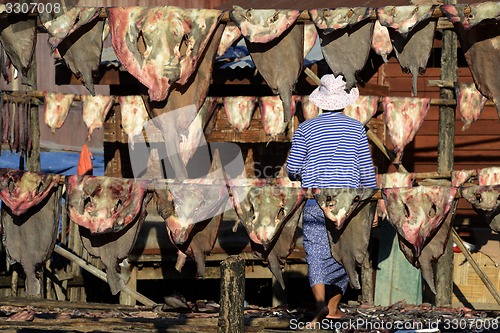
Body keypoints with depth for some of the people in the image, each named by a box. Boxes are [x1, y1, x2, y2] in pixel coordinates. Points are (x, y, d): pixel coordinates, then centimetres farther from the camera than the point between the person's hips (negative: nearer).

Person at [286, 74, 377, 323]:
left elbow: (292, 169, -2)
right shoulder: (356, 129, 1)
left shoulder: (306, 129, -1)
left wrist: (301, 177, 21)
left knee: (316, 253, -3)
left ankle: (320, 301, -24)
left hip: (315, 200, -1)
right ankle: (333, 307, 16)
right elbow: (366, 170, 2)